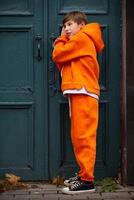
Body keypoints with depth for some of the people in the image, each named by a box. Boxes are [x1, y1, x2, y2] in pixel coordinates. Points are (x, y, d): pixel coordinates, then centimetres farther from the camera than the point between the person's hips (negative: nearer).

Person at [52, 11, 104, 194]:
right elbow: (63, 64, 19)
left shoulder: (82, 38, -2)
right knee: (79, 138, 11)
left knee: (83, 137, -13)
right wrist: (63, 40, 13)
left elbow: (57, 55, -7)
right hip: (79, 95, 10)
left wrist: (61, 39, 10)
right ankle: (84, 174, 16)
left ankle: (87, 180, -15)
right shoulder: (82, 42, 27)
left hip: (83, 94, -10)